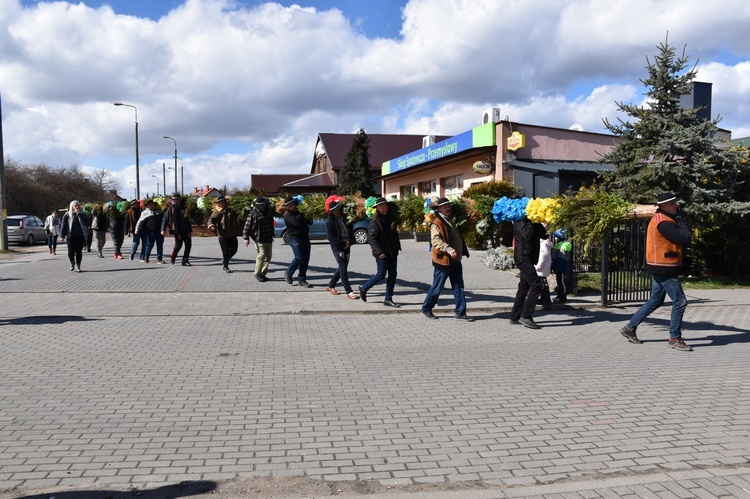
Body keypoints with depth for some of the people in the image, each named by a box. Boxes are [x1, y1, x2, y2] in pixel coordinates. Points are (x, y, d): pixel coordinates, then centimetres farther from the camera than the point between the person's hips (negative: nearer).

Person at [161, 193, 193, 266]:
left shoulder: (183, 208, 14)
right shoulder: (170, 209, 2)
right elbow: (165, 220, -1)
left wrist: (190, 230, 18)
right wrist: (163, 230, -12)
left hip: (186, 231, 5)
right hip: (177, 231, -4)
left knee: (188, 245, 0)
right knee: (178, 245, -6)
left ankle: (185, 261, 7)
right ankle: (172, 258, 20)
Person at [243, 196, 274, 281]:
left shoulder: (269, 212, 8)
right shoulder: (253, 213, -10)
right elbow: (247, 226, -10)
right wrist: (246, 237, -14)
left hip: (268, 239, 6)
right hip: (259, 238, -6)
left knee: (268, 256, 6)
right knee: (262, 254, -16)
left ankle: (263, 273, 16)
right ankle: (257, 274, -3)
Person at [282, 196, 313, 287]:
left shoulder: (299, 211, 12)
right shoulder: (287, 215, -8)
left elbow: (310, 222, 19)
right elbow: (296, 222, -26)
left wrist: (309, 219, -2)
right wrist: (301, 214, -18)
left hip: (305, 237, 6)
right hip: (295, 239, -6)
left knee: (305, 259, 3)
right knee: (299, 257, -14)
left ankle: (302, 280, 9)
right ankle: (288, 273, 10)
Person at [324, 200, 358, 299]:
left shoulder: (343, 218, 11)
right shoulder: (330, 221, -9)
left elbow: (348, 231, 20)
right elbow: (330, 237, -14)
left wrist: (349, 241, 1)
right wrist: (343, 243, -16)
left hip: (346, 246, 7)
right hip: (338, 248, -7)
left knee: (342, 268, 13)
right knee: (343, 269, -8)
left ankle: (330, 286, 28)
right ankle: (349, 292, -6)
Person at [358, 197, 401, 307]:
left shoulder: (390, 218, 11)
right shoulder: (374, 221, -12)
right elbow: (372, 239, -18)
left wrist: (397, 247, 14)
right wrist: (379, 252, -27)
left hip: (392, 253, 7)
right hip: (382, 254, -7)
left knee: (392, 275, 6)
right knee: (381, 275, -1)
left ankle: (388, 299, 13)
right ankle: (363, 288, 21)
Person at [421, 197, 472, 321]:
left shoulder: (451, 220, 16)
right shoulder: (436, 223, -14)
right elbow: (435, 240, -27)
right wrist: (448, 249, -38)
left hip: (455, 260, 9)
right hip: (443, 260, -8)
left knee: (458, 287, 8)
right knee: (437, 287, 2)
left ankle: (460, 312, 13)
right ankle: (426, 309, 19)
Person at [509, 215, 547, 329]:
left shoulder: (533, 222, 17)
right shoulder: (520, 221, -9)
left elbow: (543, 235, 11)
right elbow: (527, 235, -25)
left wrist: (542, 226, -5)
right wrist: (531, 223, -18)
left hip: (529, 258, 10)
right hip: (523, 257, -10)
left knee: (524, 287, 11)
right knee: (536, 285, -16)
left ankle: (515, 317, 16)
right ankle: (526, 316, -15)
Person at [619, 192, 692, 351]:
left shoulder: (659, 219, 14)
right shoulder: (664, 223, -19)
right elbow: (684, 238, -24)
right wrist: (680, 217, -13)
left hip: (660, 268, 11)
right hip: (665, 269, -11)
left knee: (655, 301, 18)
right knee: (680, 302, -4)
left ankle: (630, 328, 22)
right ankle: (674, 338, 6)